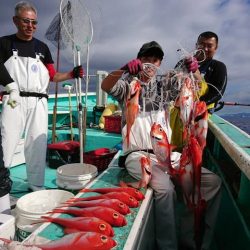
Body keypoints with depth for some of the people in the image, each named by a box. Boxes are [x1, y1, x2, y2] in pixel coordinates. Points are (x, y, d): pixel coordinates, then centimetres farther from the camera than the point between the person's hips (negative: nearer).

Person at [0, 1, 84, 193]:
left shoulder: (42, 47, 15)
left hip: (38, 102, 2)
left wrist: (72, 74, 0)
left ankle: (37, 187, 14)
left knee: (37, 145, 4)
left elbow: (53, 76, 13)